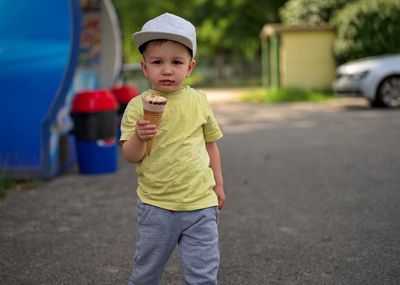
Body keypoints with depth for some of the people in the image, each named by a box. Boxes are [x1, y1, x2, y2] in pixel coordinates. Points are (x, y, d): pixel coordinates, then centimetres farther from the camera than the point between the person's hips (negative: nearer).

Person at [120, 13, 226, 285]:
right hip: (156, 206, -1)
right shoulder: (138, 106, -6)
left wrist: (218, 184, 17)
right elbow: (131, 156, -8)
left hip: (200, 204, 1)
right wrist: (139, 137, -28)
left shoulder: (199, 101, 1)